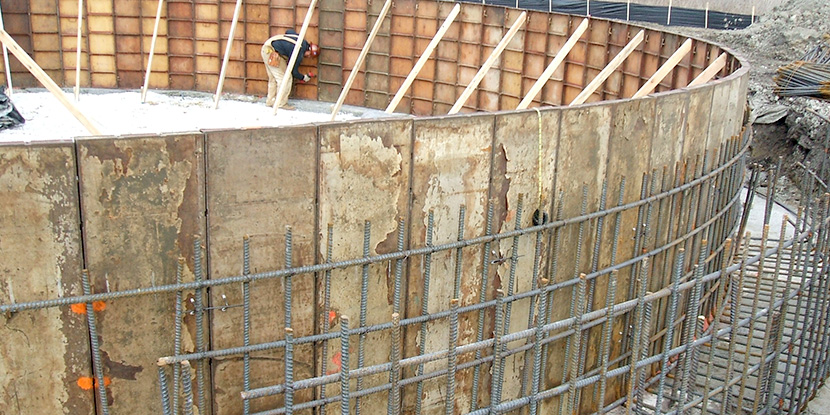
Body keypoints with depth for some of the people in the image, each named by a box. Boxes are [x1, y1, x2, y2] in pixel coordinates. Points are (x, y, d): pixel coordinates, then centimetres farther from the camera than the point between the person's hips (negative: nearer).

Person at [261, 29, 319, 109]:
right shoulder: (299, 54, -17)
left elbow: (288, 31, 22)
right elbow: (294, 71, -8)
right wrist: (304, 78, 8)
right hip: (272, 53, -10)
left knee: (273, 78, 17)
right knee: (284, 78, -5)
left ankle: (270, 101, 23)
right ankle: (282, 103, -1)